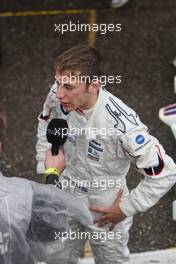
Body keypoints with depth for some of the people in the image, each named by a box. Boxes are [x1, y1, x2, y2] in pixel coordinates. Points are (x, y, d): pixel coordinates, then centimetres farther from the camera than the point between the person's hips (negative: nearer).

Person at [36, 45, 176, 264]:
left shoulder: (122, 126, -39)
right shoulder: (58, 95, -23)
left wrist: (126, 208, -18)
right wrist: (46, 168, 2)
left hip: (105, 212, -4)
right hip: (64, 199, 4)